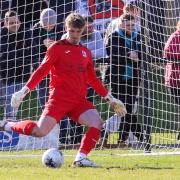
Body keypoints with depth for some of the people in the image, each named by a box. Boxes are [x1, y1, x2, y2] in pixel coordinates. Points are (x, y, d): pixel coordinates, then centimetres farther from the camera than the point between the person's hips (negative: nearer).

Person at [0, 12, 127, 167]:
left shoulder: (86, 53, 19)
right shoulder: (57, 48, 4)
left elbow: (93, 80, 26)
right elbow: (42, 71, -1)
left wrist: (110, 99, 24)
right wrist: (24, 90, -11)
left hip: (79, 100, 4)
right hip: (59, 97, -4)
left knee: (97, 122, -21)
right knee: (40, 131, -16)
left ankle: (80, 158, -13)